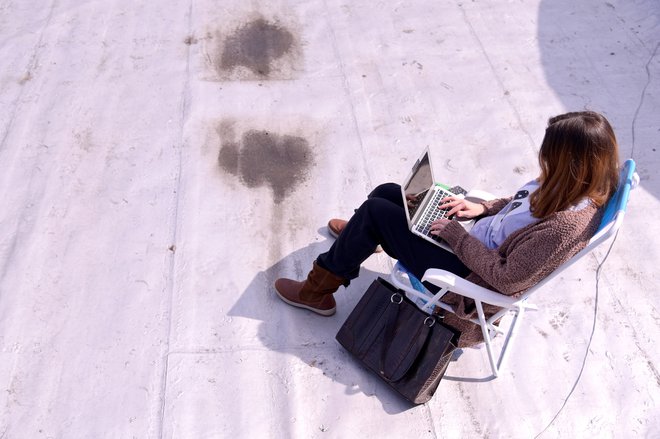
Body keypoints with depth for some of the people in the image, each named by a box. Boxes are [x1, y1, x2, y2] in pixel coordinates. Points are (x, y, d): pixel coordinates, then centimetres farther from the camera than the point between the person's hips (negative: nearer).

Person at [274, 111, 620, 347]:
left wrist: (456, 235, -20)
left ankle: (318, 291, 13)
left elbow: (505, 279, -29)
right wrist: (483, 208, 0)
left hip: (469, 275, -9)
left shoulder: (568, 225, -34)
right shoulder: (576, 186, -8)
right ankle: (360, 237, 51)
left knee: (375, 211, -9)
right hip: (478, 239, 9)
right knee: (386, 191, 14)